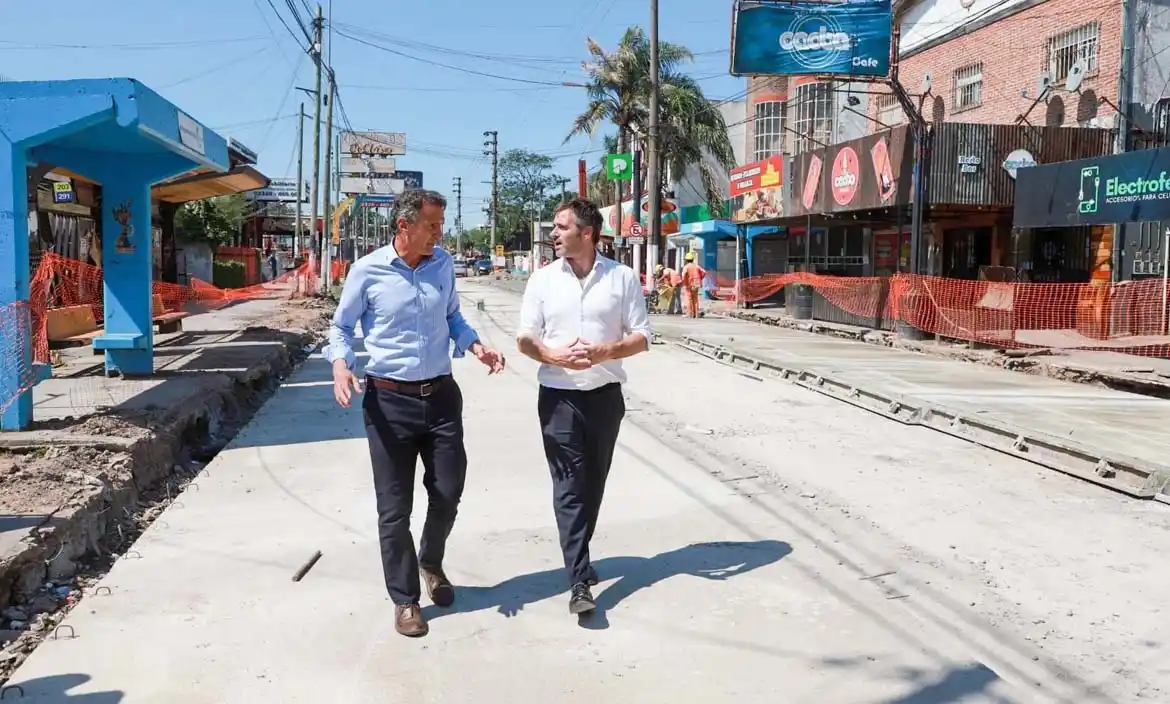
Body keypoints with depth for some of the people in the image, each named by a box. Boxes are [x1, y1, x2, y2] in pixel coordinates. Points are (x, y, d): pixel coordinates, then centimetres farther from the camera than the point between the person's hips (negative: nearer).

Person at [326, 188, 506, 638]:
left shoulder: (444, 266, 3)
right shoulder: (368, 271, -8)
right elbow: (341, 325, 3)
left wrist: (476, 347, -3)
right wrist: (341, 364, -16)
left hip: (441, 395, 4)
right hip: (389, 400, -3)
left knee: (448, 492, 12)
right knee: (394, 508, 5)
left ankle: (431, 562, 42)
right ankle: (404, 599, 22)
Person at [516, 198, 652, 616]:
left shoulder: (622, 277, 0)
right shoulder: (543, 279, 2)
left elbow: (641, 338, -1)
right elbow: (524, 339, 2)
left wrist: (602, 352, -19)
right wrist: (555, 355, -18)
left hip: (605, 394, 1)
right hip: (559, 397, -1)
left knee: (593, 483, 13)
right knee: (569, 485, -5)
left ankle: (578, 555, 33)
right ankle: (579, 581, -4)